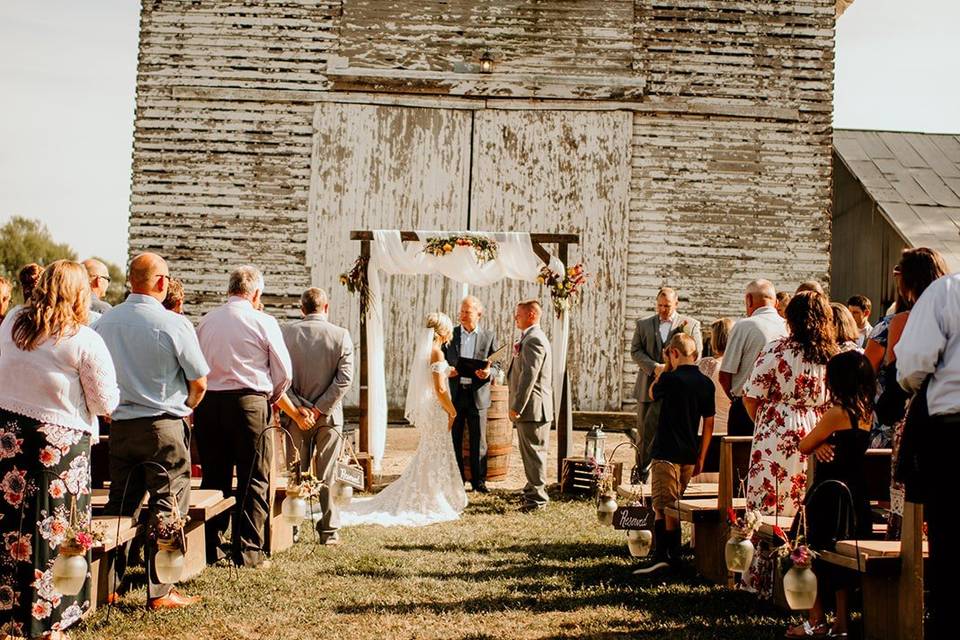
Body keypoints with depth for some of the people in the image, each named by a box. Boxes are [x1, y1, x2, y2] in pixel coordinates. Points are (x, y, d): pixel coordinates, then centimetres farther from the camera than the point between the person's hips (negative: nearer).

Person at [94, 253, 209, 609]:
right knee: (167, 509, 3)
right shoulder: (174, 324, -13)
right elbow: (199, 382, -7)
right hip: (164, 426, -5)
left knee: (119, 505, 14)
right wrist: (186, 407, 12)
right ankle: (159, 592, 5)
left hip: (120, 425, 5)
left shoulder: (104, 322, 0)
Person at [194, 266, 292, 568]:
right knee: (253, 481, 3)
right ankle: (248, 551, 2)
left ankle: (211, 547, 16)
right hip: (249, 402, -4)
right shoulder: (263, 322, -3)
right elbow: (283, 372, -1)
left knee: (214, 478, 12)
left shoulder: (206, 321, 8)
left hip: (208, 403, 4)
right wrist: (271, 398, 16)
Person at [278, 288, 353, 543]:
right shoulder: (341, 335, -6)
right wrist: (320, 409, -10)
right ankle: (329, 530, 11)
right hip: (329, 416, -1)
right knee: (327, 476, 7)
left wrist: (299, 407, -9)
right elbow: (345, 378, -11)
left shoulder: (285, 333, -4)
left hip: (295, 416, 1)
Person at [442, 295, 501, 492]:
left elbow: (497, 365, 4)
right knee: (454, 439, 5)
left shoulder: (489, 336, 5)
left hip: (478, 394, -1)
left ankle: (479, 480, 12)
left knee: (478, 441, 3)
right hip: (454, 394, 1)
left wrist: (488, 373, -17)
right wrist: (446, 370, -13)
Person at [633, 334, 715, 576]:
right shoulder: (706, 384, 4)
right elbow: (709, 424, 8)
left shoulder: (670, 379, -13)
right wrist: (700, 458, 14)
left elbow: (652, 393, 9)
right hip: (690, 455, 6)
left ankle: (661, 556, -18)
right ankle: (673, 556, 21)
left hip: (666, 453, -6)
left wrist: (664, 369, 17)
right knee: (674, 506, 16)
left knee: (663, 507, -7)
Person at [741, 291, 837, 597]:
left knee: (768, 514, 4)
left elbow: (751, 398, -5)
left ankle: (765, 581, 8)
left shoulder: (776, 351, -7)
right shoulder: (835, 356, 4)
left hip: (777, 441, -4)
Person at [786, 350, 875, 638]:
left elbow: (804, 446, -10)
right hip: (855, 493, 8)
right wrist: (821, 441, -2)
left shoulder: (837, 412, -18)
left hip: (829, 492, -7)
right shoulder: (866, 412, 5)